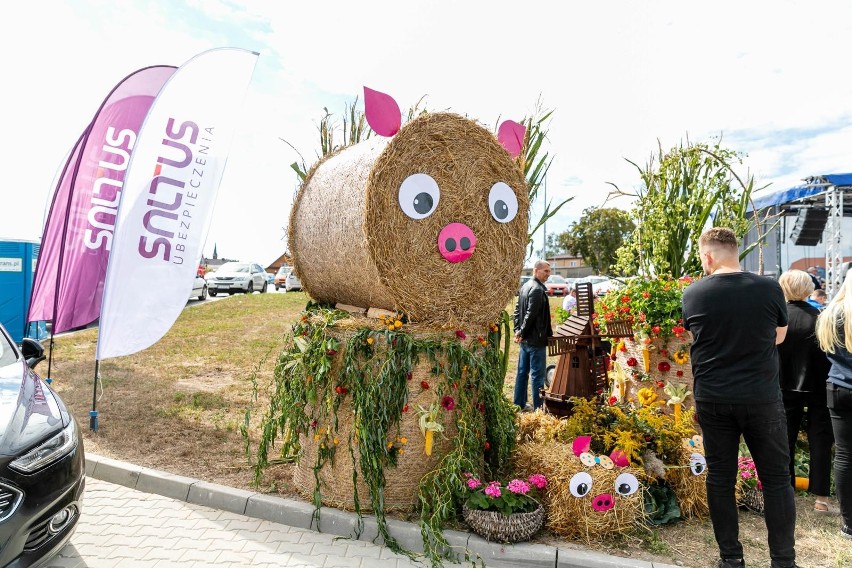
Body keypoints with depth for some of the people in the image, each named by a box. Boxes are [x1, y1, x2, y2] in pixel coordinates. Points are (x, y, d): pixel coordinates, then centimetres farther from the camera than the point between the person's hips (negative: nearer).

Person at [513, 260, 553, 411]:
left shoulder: (525, 286, 13)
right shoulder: (538, 289, -17)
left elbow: (517, 309, 16)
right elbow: (531, 314, -23)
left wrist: (518, 330, 10)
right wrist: (522, 332, -14)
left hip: (525, 339, 9)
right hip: (536, 339, -9)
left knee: (522, 372, 14)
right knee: (537, 375, -2)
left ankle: (519, 404, 22)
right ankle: (538, 407, 4)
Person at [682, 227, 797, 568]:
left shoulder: (692, 294, -6)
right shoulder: (769, 288, -8)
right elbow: (779, 337, 8)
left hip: (712, 399, 1)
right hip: (762, 398, 0)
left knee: (720, 477, 11)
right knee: (776, 478, 13)